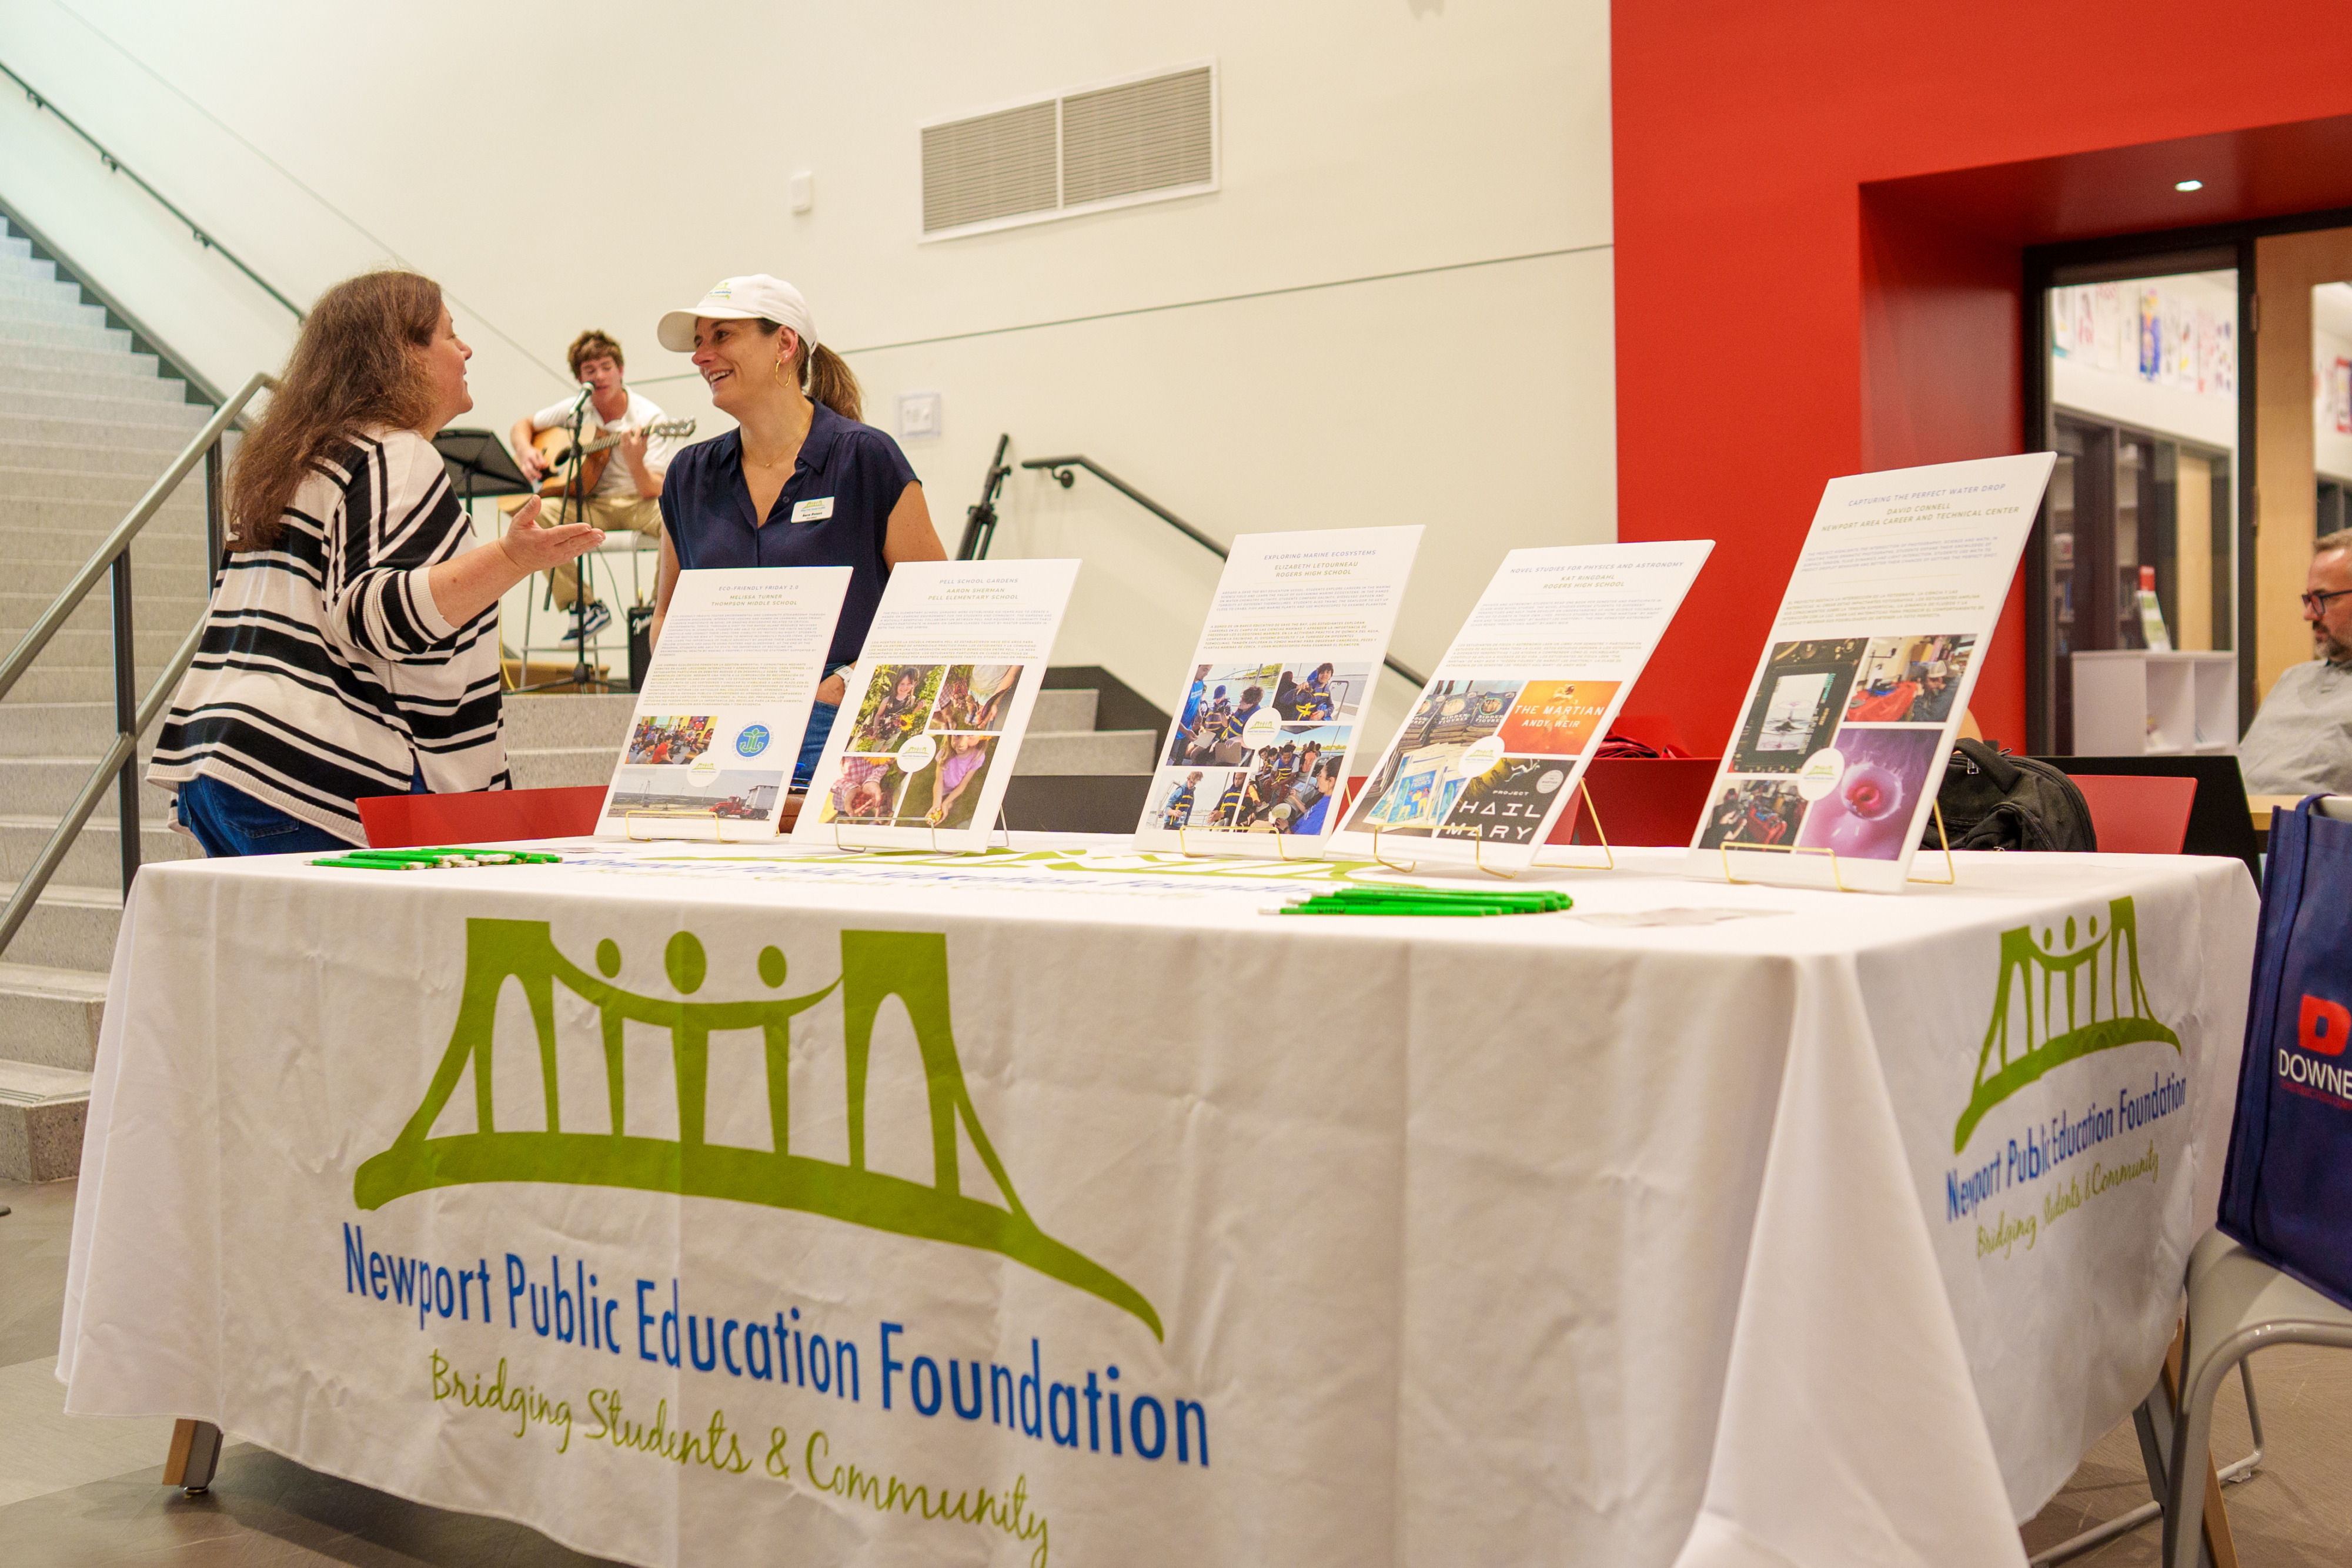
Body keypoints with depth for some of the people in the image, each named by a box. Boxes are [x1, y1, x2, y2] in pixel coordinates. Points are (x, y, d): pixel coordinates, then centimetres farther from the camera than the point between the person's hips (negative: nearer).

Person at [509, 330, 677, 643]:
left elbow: (654, 492, -16)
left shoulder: (650, 418, -9)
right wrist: (525, 451, -2)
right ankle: (584, 607, -16)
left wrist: (636, 464, -38)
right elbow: (523, 425, 21)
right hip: (592, 506, 3)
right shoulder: (575, 410, 4)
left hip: (638, 504, -3)